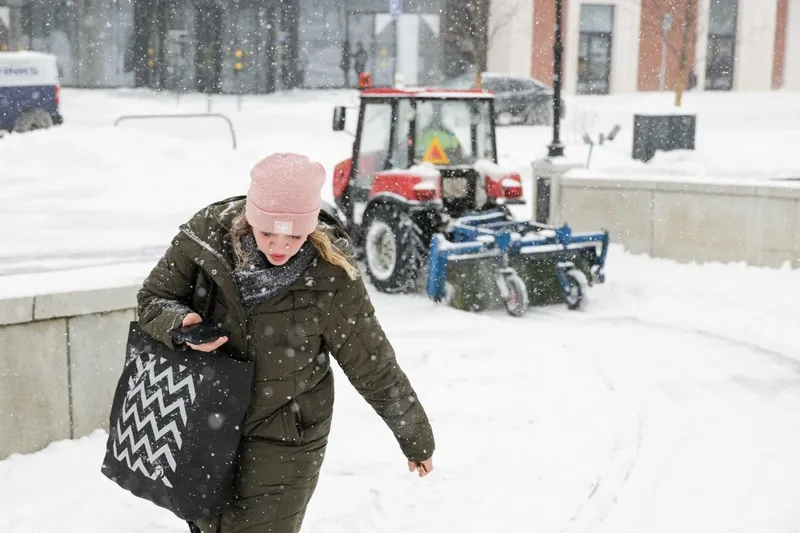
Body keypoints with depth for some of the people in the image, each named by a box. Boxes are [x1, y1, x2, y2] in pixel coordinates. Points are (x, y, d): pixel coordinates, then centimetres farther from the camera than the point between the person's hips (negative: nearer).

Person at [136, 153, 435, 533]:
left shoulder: (331, 278, -22)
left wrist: (416, 437, -1)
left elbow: (374, 367, -11)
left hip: (284, 440, -3)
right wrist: (181, 325, -26)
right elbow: (153, 298, -3)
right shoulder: (209, 233, -17)